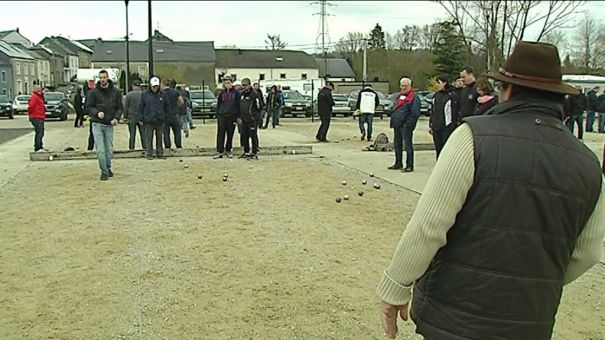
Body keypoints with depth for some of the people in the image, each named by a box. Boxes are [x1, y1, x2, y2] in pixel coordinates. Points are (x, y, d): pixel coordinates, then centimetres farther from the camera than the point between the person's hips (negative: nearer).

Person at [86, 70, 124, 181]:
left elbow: (120, 108, 8)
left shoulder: (116, 92, 5)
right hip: (97, 124, -2)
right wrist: (97, 113, -17)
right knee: (100, 150, -7)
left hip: (109, 125, 2)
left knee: (109, 149, 9)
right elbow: (89, 107, 2)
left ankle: (108, 168, 27)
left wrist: (116, 118, -9)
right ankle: (104, 171, -1)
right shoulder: (93, 92, -1)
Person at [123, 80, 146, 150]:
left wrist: (126, 117, 5)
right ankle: (145, 146, 7)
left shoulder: (129, 95, -4)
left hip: (132, 118, -1)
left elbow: (125, 107, -1)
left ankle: (131, 147, 5)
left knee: (132, 134, 4)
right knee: (143, 133, 6)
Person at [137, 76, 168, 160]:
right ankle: (149, 154, 8)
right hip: (149, 121, -2)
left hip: (160, 121, 2)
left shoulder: (162, 94, 6)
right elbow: (141, 108, 3)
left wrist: (166, 117, 6)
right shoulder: (145, 94, 1)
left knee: (160, 138, 8)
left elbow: (166, 107, 13)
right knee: (149, 138, 1)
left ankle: (160, 153, 16)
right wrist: (140, 119, 0)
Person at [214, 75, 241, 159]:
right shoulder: (222, 93, 9)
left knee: (230, 134, 6)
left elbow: (238, 105, 0)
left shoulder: (236, 93, 0)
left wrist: (237, 116, -5)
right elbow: (218, 105, 13)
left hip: (231, 116, -2)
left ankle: (228, 150, 18)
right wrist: (217, 115, 6)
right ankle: (220, 151, 1)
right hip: (222, 116, 2)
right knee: (220, 134, -2)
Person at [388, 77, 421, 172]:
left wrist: (408, 124, -18)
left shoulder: (414, 97, -7)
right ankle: (398, 164, 26)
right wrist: (393, 119, 14)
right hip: (397, 125, 9)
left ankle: (409, 165, 0)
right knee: (397, 145, 15)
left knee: (408, 145, -4)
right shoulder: (400, 96, 18)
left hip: (406, 126, -8)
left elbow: (415, 113, -14)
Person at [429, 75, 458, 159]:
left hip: (447, 127, -6)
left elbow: (454, 113, -8)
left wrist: (453, 126, -12)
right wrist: (430, 125, 12)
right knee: (438, 149, 11)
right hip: (436, 128, 6)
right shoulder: (436, 95, 12)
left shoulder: (452, 95, -6)